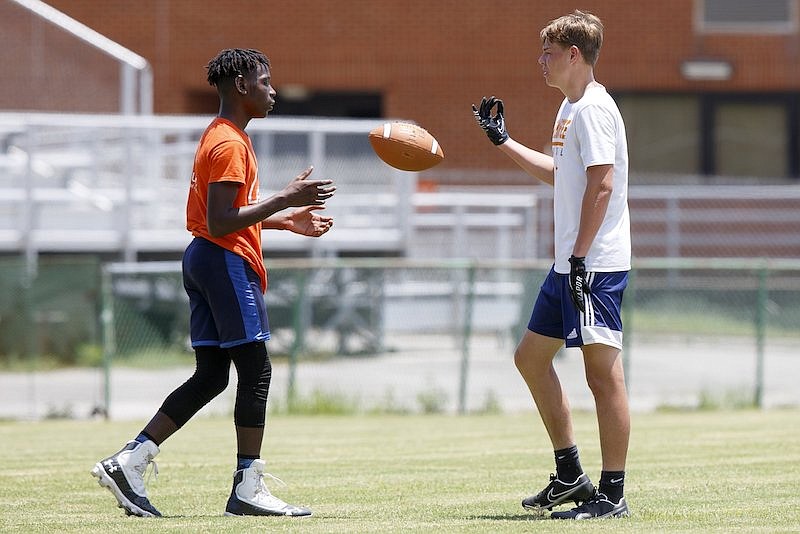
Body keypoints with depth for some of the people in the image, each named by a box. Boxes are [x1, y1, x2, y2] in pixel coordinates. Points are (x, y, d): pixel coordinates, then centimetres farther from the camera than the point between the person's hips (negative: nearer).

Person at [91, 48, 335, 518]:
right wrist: (285, 200, -20)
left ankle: (127, 462, 4)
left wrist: (287, 221, 22)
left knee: (211, 376, 8)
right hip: (228, 263, -10)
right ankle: (249, 489, -5)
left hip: (205, 262, 10)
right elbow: (221, 223, -22)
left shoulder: (224, 138, 18)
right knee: (256, 370, -6)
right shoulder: (230, 144, -15)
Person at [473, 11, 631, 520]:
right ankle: (570, 476, 21)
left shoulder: (593, 108, -13)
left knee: (603, 371, -8)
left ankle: (612, 493, -6)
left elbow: (602, 184, -20)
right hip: (569, 265, 11)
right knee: (531, 357, 15)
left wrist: (580, 255, -23)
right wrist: (503, 141, 36)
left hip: (597, 264, -11)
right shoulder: (571, 108, 18)